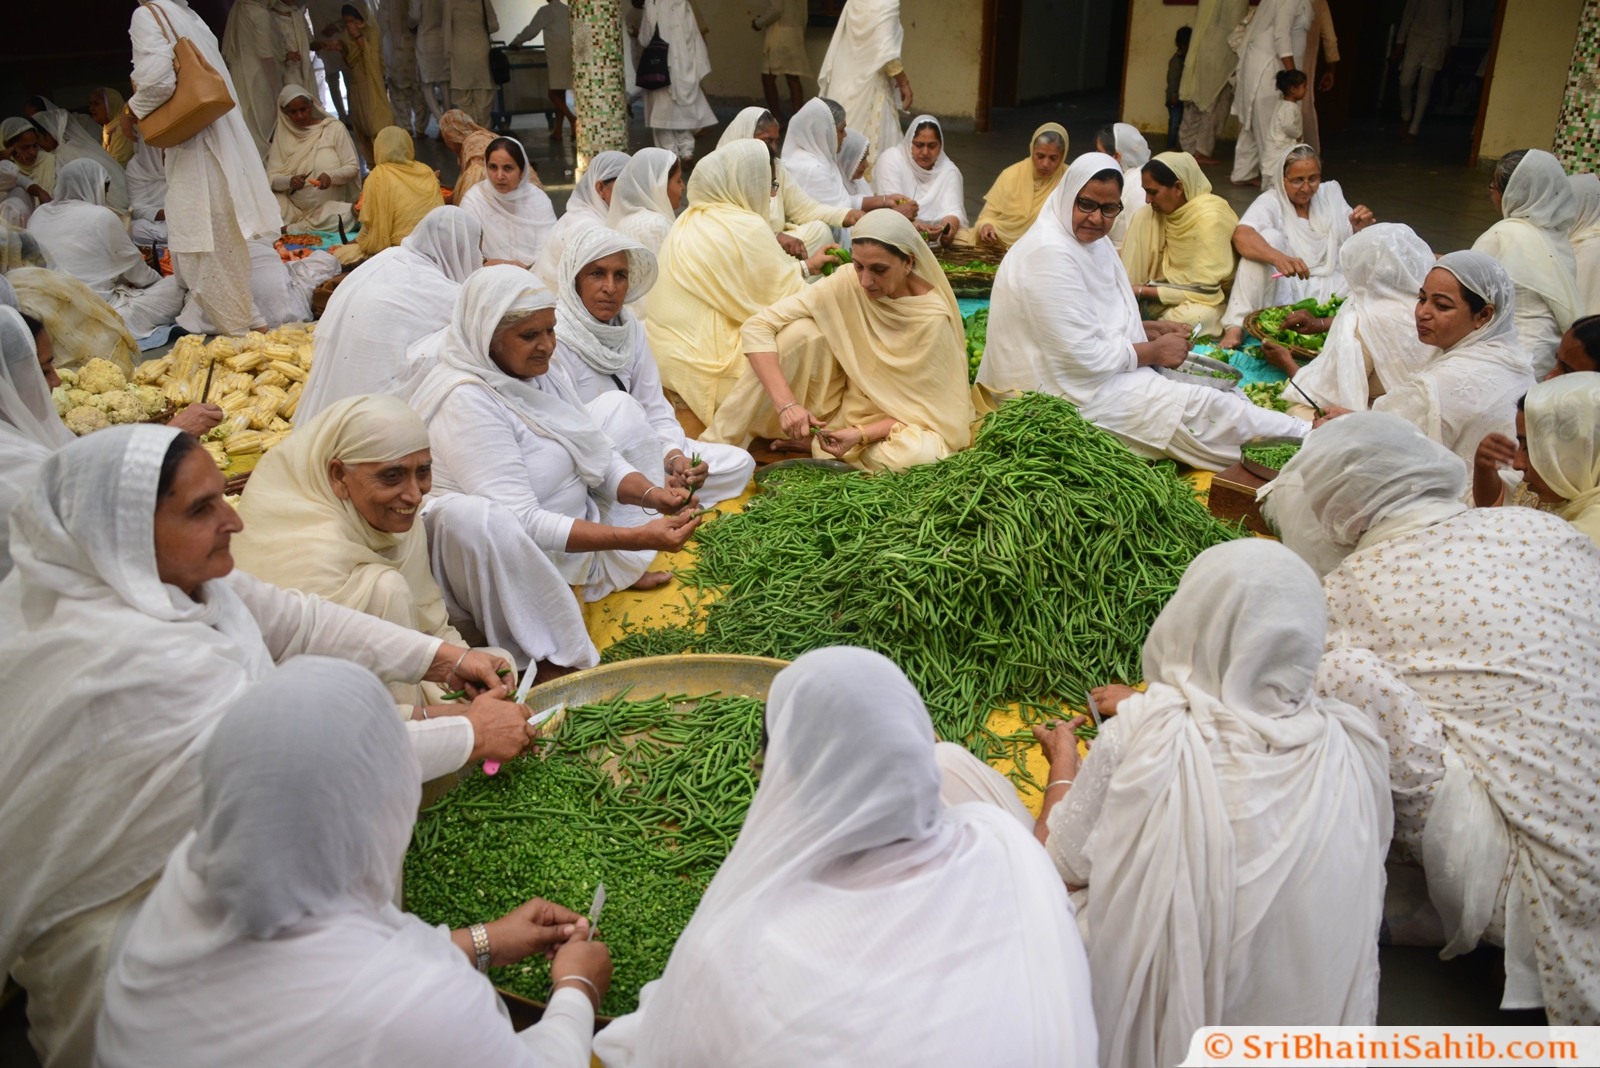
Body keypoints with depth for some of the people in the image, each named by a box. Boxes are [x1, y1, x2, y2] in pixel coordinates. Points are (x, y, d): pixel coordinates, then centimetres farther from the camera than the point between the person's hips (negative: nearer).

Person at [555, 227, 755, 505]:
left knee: (739, 463, 0)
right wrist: (652, 488, -30)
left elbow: (655, 410, 3)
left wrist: (675, 456, -19)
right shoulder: (553, 340, -19)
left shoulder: (631, 330, 3)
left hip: (629, 448, 7)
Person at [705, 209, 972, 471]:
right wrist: (787, 404, -36)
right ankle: (717, 444, -18)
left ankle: (815, 445, -12)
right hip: (843, 404, 1)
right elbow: (757, 327, -24)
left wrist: (861, 435, -29)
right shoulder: (846, 283, -19)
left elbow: (924, 407, -15)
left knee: (923, 453, -35)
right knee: (800, 332, -24)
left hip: (895, 421, -1)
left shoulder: (933, 317, -22)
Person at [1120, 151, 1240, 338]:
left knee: (1195, 317, -41)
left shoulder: (1209, 218, -25)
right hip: (1172, 284, 6)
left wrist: (1143, 291, -21)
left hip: (1209, 300, -6)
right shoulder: (1162, 209, -6)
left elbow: (1206, 290, -24)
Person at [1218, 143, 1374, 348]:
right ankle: (1235, 325, -31)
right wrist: (1279, 258, -46)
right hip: (1283, 291, -3)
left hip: (1330, 290, 3)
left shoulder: (1331, 193, 8)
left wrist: (1360, 230, -13)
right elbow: (1241, 235, -29)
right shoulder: (1271, 201, -6)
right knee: (1268, 236, -28)